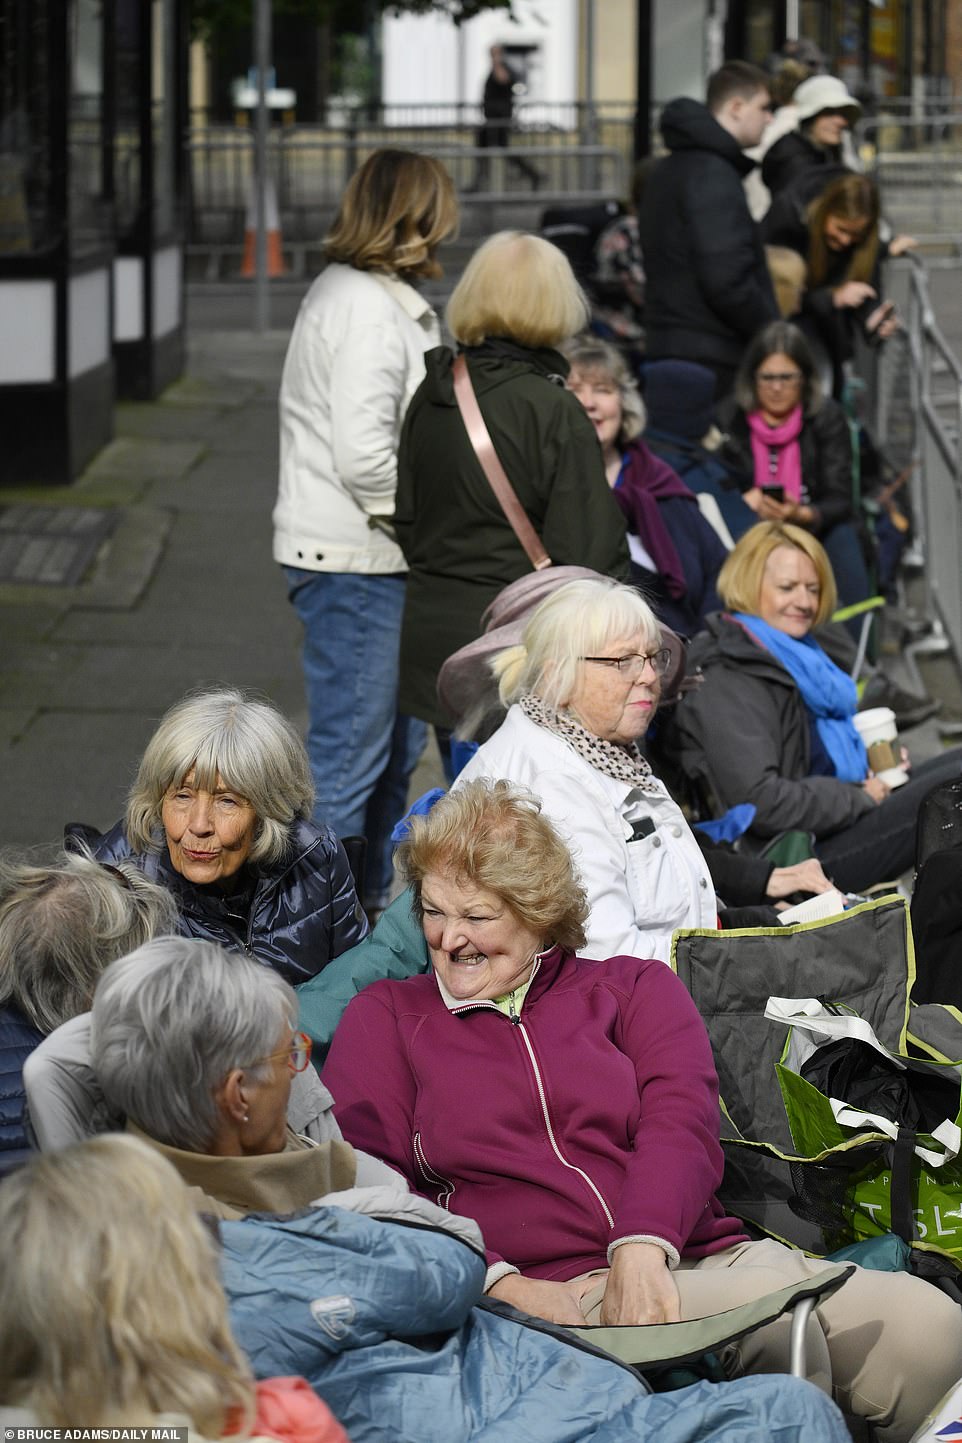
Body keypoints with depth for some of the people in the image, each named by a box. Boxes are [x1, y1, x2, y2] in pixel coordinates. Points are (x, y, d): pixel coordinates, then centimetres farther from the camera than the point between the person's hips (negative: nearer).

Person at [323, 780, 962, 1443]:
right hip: (552, 1292, -2)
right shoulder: (385, 1017, 19)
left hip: (696, 1257, 3)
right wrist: (500, 1285, -13)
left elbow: (682, 1126, 4)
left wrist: (642, 1250, -19)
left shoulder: (634, 989, 22)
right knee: (774, 1311, -34)